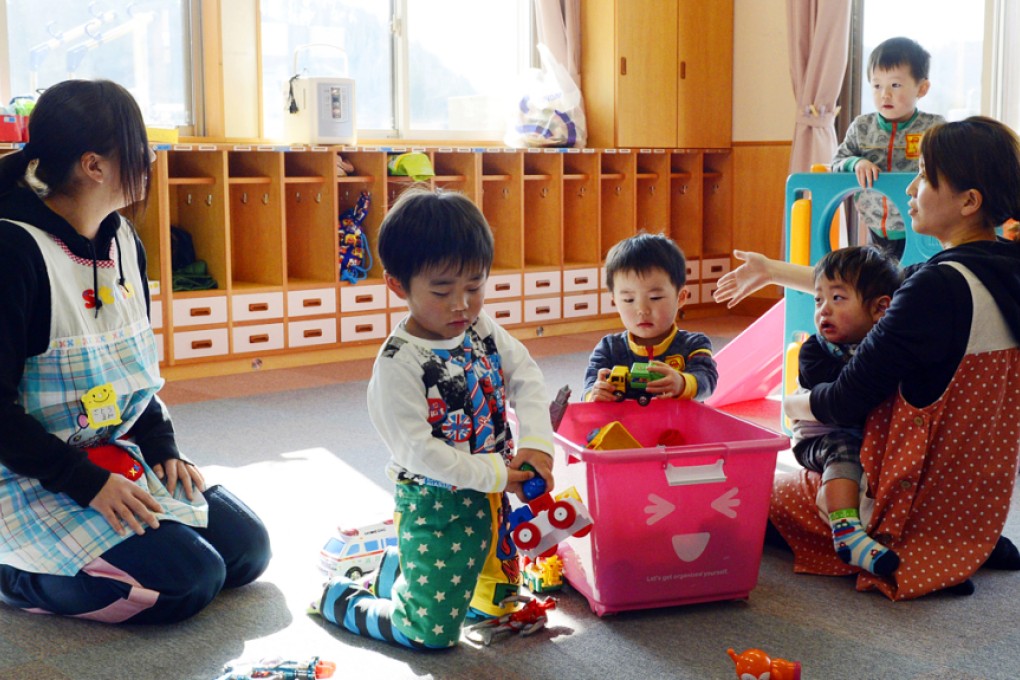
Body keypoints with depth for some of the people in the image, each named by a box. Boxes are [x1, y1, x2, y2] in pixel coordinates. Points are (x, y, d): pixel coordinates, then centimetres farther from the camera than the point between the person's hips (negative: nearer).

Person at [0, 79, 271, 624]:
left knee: (247, 548, 2)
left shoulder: (123, 242, 7)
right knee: (189, 580, -21)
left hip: (122, 457, 9)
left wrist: (162, 447, 2)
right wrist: (85, 482, -24)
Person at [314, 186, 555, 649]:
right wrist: (493, 473, -23)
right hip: (435, 506, -7)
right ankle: (338, 598, 23)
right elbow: (417, 449, -24)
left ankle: (397, 567, 42)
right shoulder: (399, 363, -23)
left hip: (493, 495, 7)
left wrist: (535, 442, -17)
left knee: (495, 603, 25)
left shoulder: (481, 328, -2)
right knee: (432, 633, -1)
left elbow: (525, 376, -1)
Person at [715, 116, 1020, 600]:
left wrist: (792, 405, 1)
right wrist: (773, 271, 20)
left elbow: (849, 400, -22)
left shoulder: (939, 287, -28)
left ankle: (895, 556, 7)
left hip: (920, 502, -8)